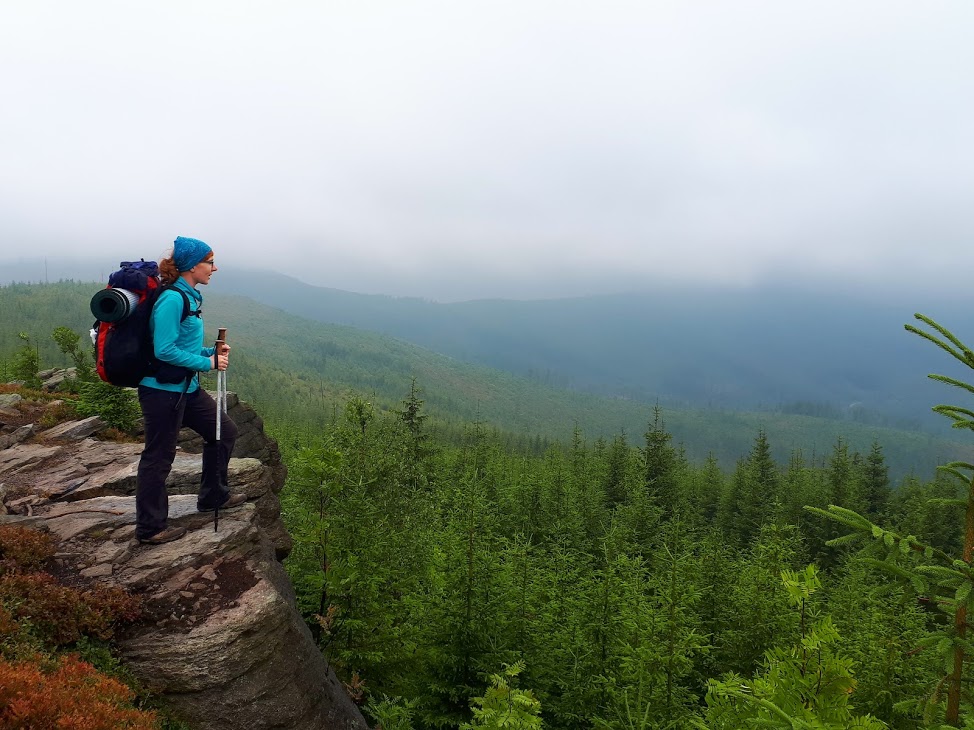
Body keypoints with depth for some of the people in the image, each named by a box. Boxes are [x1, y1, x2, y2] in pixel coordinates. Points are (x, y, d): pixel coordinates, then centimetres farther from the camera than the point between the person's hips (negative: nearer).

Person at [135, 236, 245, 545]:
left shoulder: (189, 297, 10)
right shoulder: (172, 299, -20)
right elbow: (165, 350, -24)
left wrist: (211, 353, 4)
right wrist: (207, 363, -17)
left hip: (187, 388, 10)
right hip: (163, 391, -10)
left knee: (224, 431, 18)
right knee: (158, 458, 2)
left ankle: (213, 496, 34)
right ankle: (150, 528, 15)